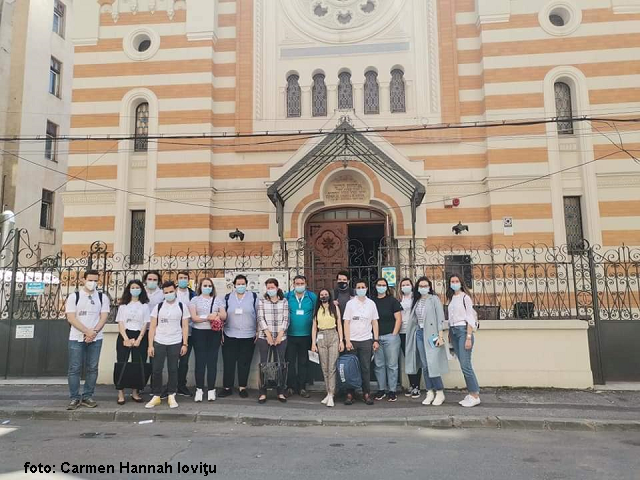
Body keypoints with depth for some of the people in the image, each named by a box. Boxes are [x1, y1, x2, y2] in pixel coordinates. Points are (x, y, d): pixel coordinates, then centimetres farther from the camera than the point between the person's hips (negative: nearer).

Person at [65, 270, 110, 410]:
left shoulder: (103, 297, 4)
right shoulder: (74, 296, -1)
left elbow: (104, 317, -1)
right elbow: (71, 318, -8)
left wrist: (94, 332, -16)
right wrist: (87, 331, -16)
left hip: (96, 339, 2)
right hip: (76, 338, -1)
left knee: (92, 368, 5)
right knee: (75, 369, 2)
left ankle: (87, 397, 14)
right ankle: (75, 398, 12)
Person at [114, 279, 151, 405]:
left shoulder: (145, 305, 8)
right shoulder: (123, 305, 9)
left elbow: (145, 324, 1)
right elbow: (120, 323, 2)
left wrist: (138, 339, -11)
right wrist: (126, 338, -12)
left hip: (140, 336, 0)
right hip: (124, 336, 0)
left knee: (138, 365, 0)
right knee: (122, 364, -4)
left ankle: (135, 392, 10)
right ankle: (120, 393, 1)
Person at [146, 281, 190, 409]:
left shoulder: (182, 306, 1)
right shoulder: (158, 306, 4)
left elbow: (185, 327, 1)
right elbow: (152, 327, 3)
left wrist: (185, 344, -6)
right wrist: (150, 345, -3)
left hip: (175, 343, -1)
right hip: (159, 342, 1)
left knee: (173, 370, 5)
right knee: (157, 370, 3)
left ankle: (171, 396, 15)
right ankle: (156, 396, 15)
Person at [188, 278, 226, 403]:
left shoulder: (217, 300, 10)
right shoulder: (195, 300, 4)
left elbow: (224, 316, 4)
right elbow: (193, 317, -6)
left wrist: (216, 314, -16)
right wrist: (208, 317, -15)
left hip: (214, 333, 1)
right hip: (199, 332, -1)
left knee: (212, 360, 2)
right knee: (200, 361, 0)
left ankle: (211, 390, 9)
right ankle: (199, 390, 9)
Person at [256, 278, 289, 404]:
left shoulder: (284, 301, 7)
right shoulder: (262, 301, 5)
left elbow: (286, 319, 1)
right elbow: (260, 318, -3)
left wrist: (280, 335, -8)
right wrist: (268, 335, -12)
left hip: (281, 338, 1)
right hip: (264, 337, 0)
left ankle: (281, 392, 11)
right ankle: (263, 393, 7)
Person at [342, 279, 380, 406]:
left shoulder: (371, 303, 7)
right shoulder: (350, 303, 2)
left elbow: (374, 322, 8)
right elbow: (346, 323, 0)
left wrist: (376, 340, 2)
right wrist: (347, 341, -6)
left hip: (366, 340, 1)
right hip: (352, 340, -1)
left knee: (366, 368, 3)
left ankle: (366, 393, 11)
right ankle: (350, 394, 10)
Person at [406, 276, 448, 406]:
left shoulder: (434, 299, -3)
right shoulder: (417, 301, 13)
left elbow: (440, 318, -9)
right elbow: (414, 319, 11)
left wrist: (440, 336, -15)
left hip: (431, 334, -5)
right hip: (419, 334, 5)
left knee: (432, 364, -9)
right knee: (425, 365, 5)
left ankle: (440, 393, 2)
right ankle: (430, 392, 12)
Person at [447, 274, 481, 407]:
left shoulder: (465, 297, -4)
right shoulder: (451, 298, 15)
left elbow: (470, 318, -9)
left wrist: (469, 337, -15)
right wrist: (449, 334, 11)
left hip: (463, 330, -7)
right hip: (453, 331, 7)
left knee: (465, 365, -10)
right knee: (463, 365, 7)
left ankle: (475, 396, -2)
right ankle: (471, 393, 13)